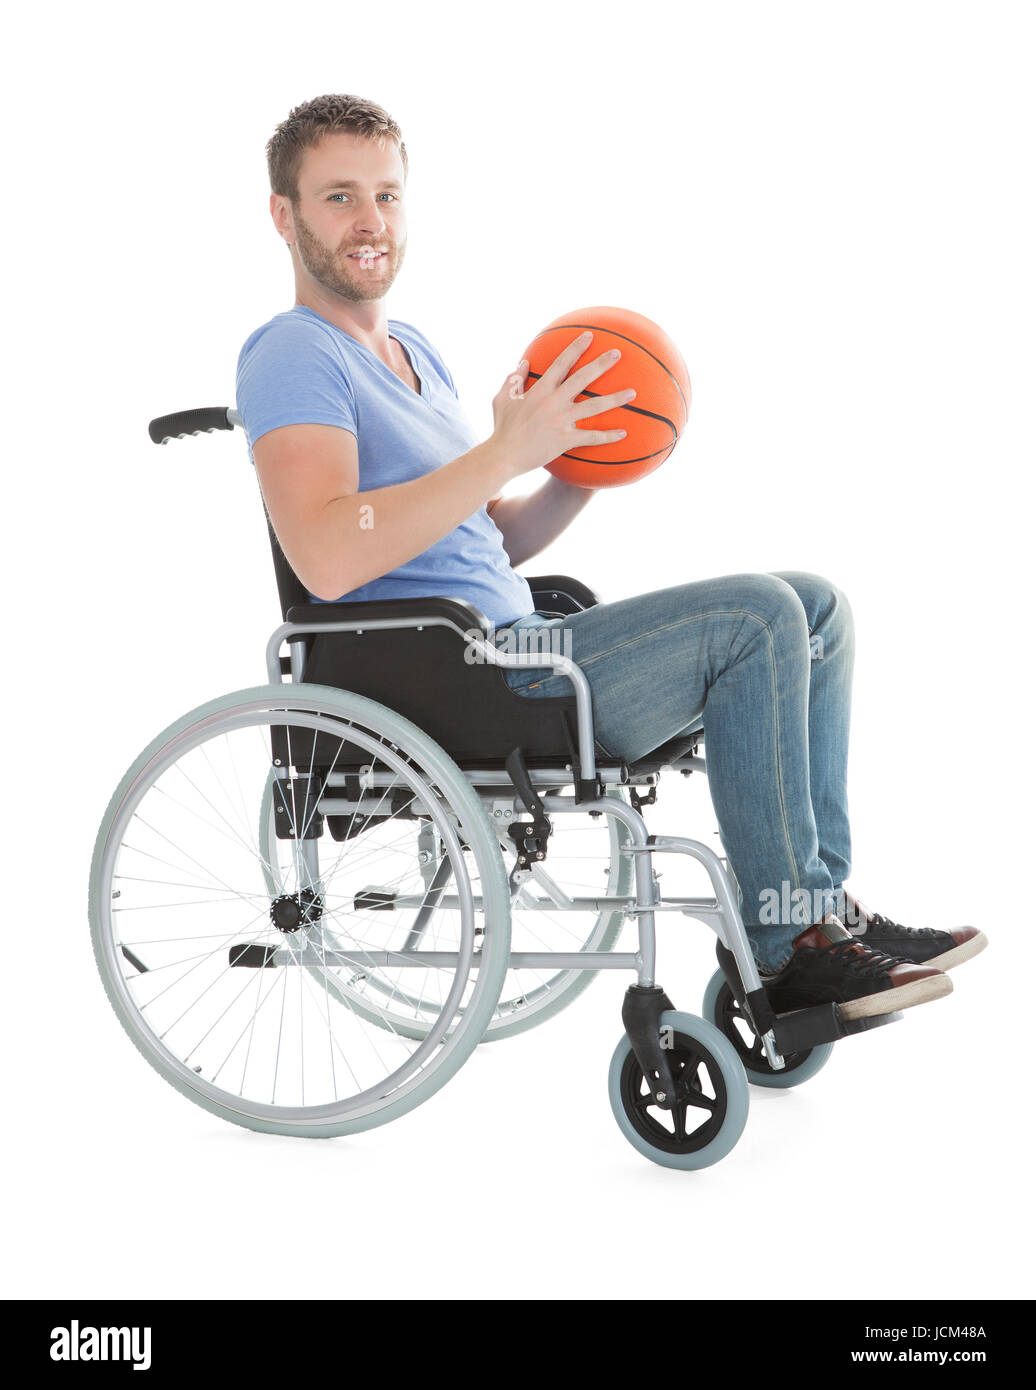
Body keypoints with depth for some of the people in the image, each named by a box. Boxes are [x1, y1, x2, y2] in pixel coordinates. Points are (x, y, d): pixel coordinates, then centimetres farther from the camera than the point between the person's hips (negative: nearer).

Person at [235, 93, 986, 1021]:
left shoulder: (412, 351, 22)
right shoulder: (291, 357, -8)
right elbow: (327, 558, -26)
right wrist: (505, 452, -25)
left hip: (511, 643, 10)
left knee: (814, 607, 5)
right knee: (753, 616, -20)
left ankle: (821, 902, 0)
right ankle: (787, 946, -14)